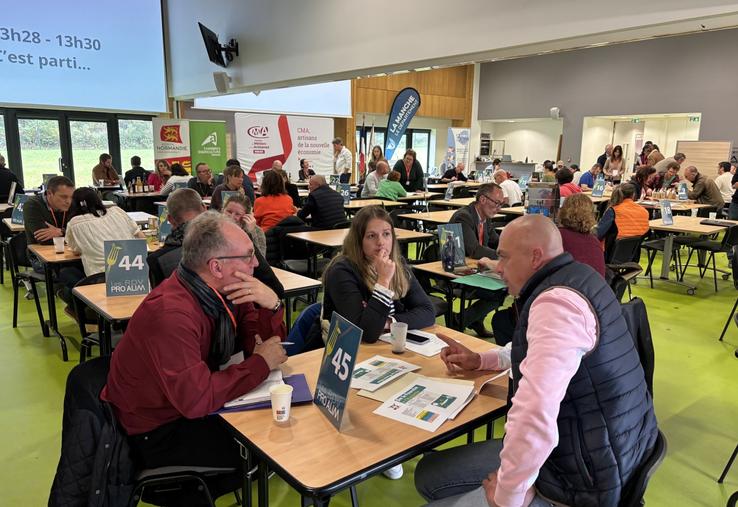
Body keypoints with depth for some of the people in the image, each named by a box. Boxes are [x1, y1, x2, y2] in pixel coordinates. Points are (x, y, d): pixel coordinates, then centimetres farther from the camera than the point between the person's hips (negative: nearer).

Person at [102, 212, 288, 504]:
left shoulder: (222, 290, -8)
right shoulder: (172, 313, -33)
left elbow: (258, 346, -3)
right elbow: (197, 400, -37)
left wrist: (272, 305, -22)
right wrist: (262, 364, -25)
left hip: (188, 404, 8)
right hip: (153, 433, -8)